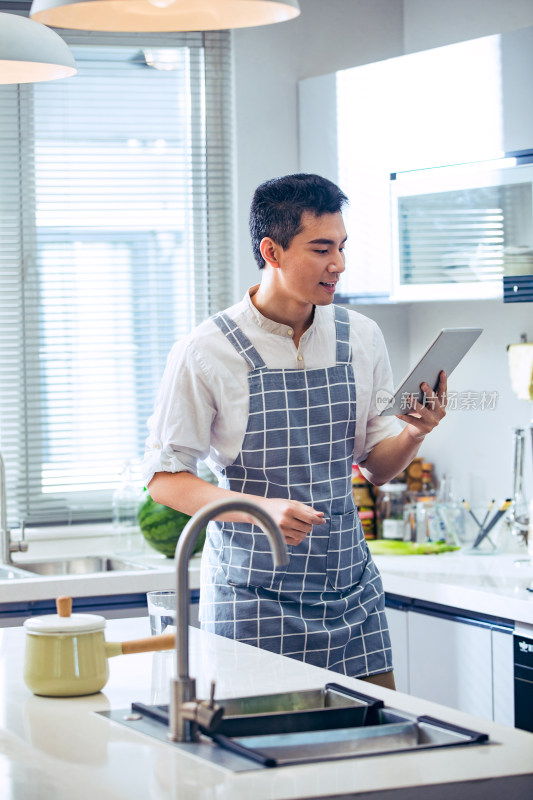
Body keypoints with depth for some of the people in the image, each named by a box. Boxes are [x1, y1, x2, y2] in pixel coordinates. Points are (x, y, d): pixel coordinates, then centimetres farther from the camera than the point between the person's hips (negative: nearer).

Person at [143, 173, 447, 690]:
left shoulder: (360, 338, 5)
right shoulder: (205, 353, -10)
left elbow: (377, 467, 12)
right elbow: (165, 478, -9)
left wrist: (413, 434, -10)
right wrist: (261, 509, -23)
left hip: (350, 589, 4)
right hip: (253, 601, -4)